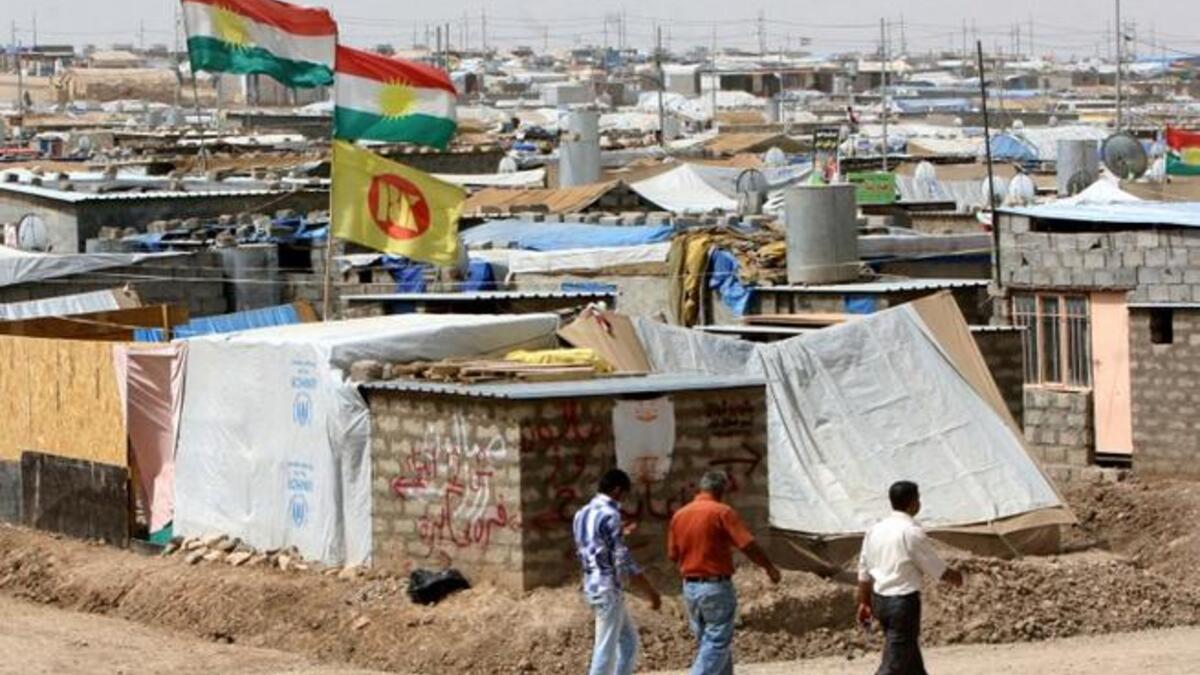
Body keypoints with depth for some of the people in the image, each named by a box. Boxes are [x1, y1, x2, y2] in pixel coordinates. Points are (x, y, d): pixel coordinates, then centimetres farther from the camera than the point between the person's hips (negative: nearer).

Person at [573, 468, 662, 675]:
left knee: (629, 639, 18)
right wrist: (651, 592, -11)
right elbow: (624, 561, -18)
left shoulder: (582, 514, 12)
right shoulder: (609, 515, -16)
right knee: (606, 650, -5)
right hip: (608, 589, -10)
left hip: (592, 586, 10)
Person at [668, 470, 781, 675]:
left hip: (689, 587, 6)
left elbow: (673, 555, 11)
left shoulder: (679, 515, 6)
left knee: (708, 642, 16)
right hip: (716, 587, -6)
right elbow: (748, 545, -15)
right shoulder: (722, 512, -11)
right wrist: (769, 567, -2)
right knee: (718, 643, -3)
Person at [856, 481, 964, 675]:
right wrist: (956, 577, 12)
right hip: (904, 601, -8)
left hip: (879, 600, 8)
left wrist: (864, 602, 18)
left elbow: (864, 571, 9)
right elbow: (938, 570, -8)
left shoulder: (875, 530, 4)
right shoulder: (913, 532, -16)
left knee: (910, 656, 23)